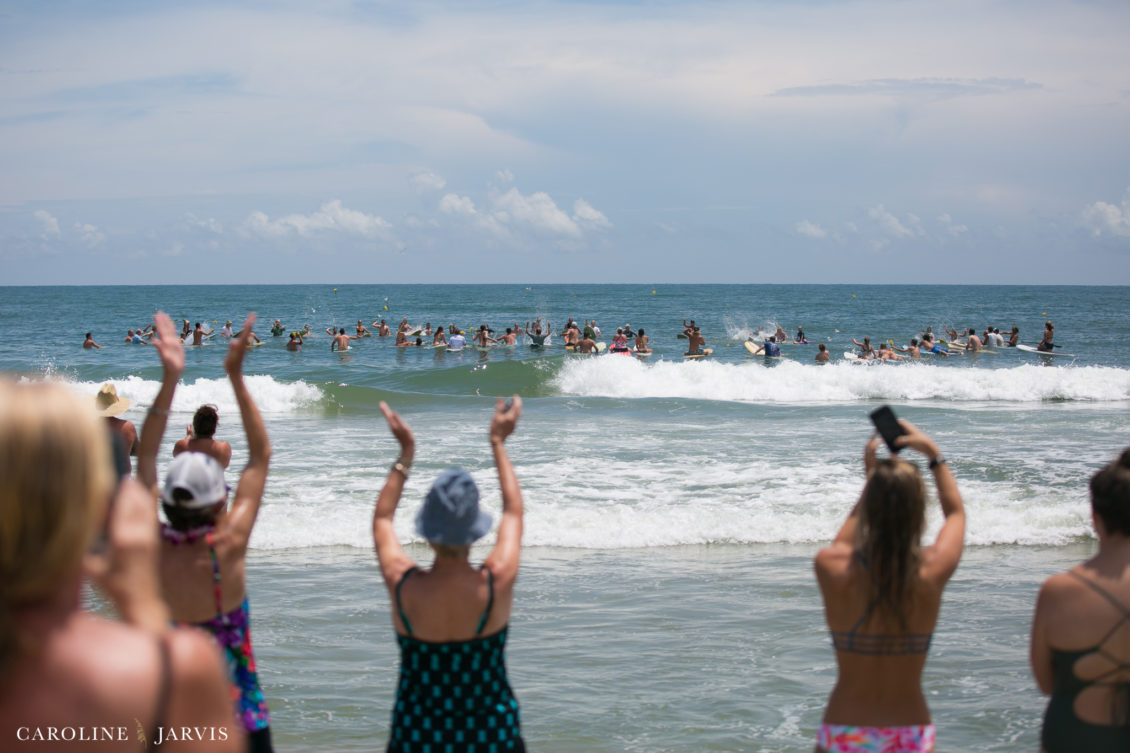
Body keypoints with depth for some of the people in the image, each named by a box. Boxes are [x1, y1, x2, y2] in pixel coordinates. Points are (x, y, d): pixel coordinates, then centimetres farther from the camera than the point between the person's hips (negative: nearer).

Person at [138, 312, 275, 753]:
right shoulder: (227, 547, -19)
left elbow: (146, 457, 0)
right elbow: (261, 456, -11)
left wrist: (169, 381, -2)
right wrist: (236, 377, -9)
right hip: (234, 704, -4)